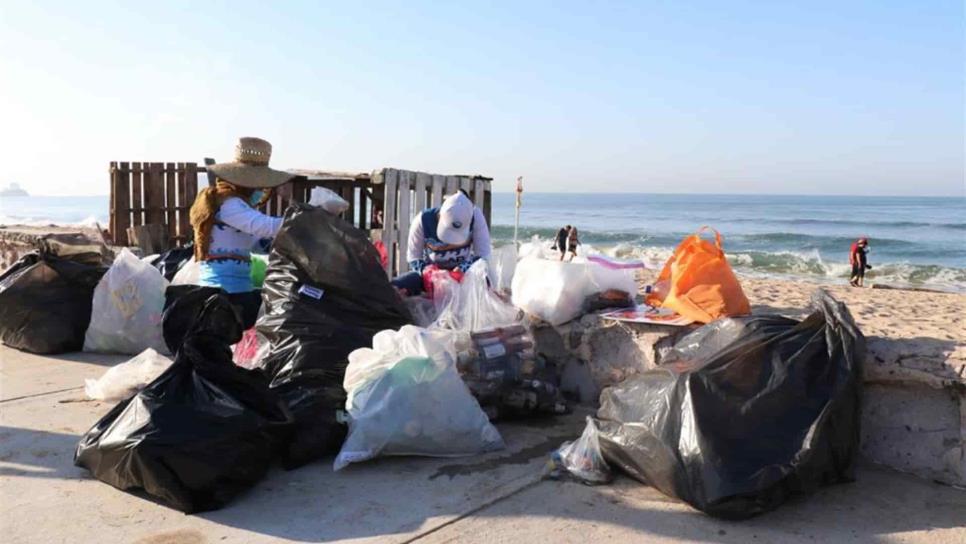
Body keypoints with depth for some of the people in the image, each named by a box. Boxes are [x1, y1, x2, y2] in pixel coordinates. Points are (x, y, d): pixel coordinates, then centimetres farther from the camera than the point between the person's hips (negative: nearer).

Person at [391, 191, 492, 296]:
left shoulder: (475, 216, -24)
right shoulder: (423, 220, -23)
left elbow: (483, 255, -17)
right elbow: (413, 258, -11)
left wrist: (463, 269, -34)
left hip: (464, 273, 0)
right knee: (392, 289, -23)